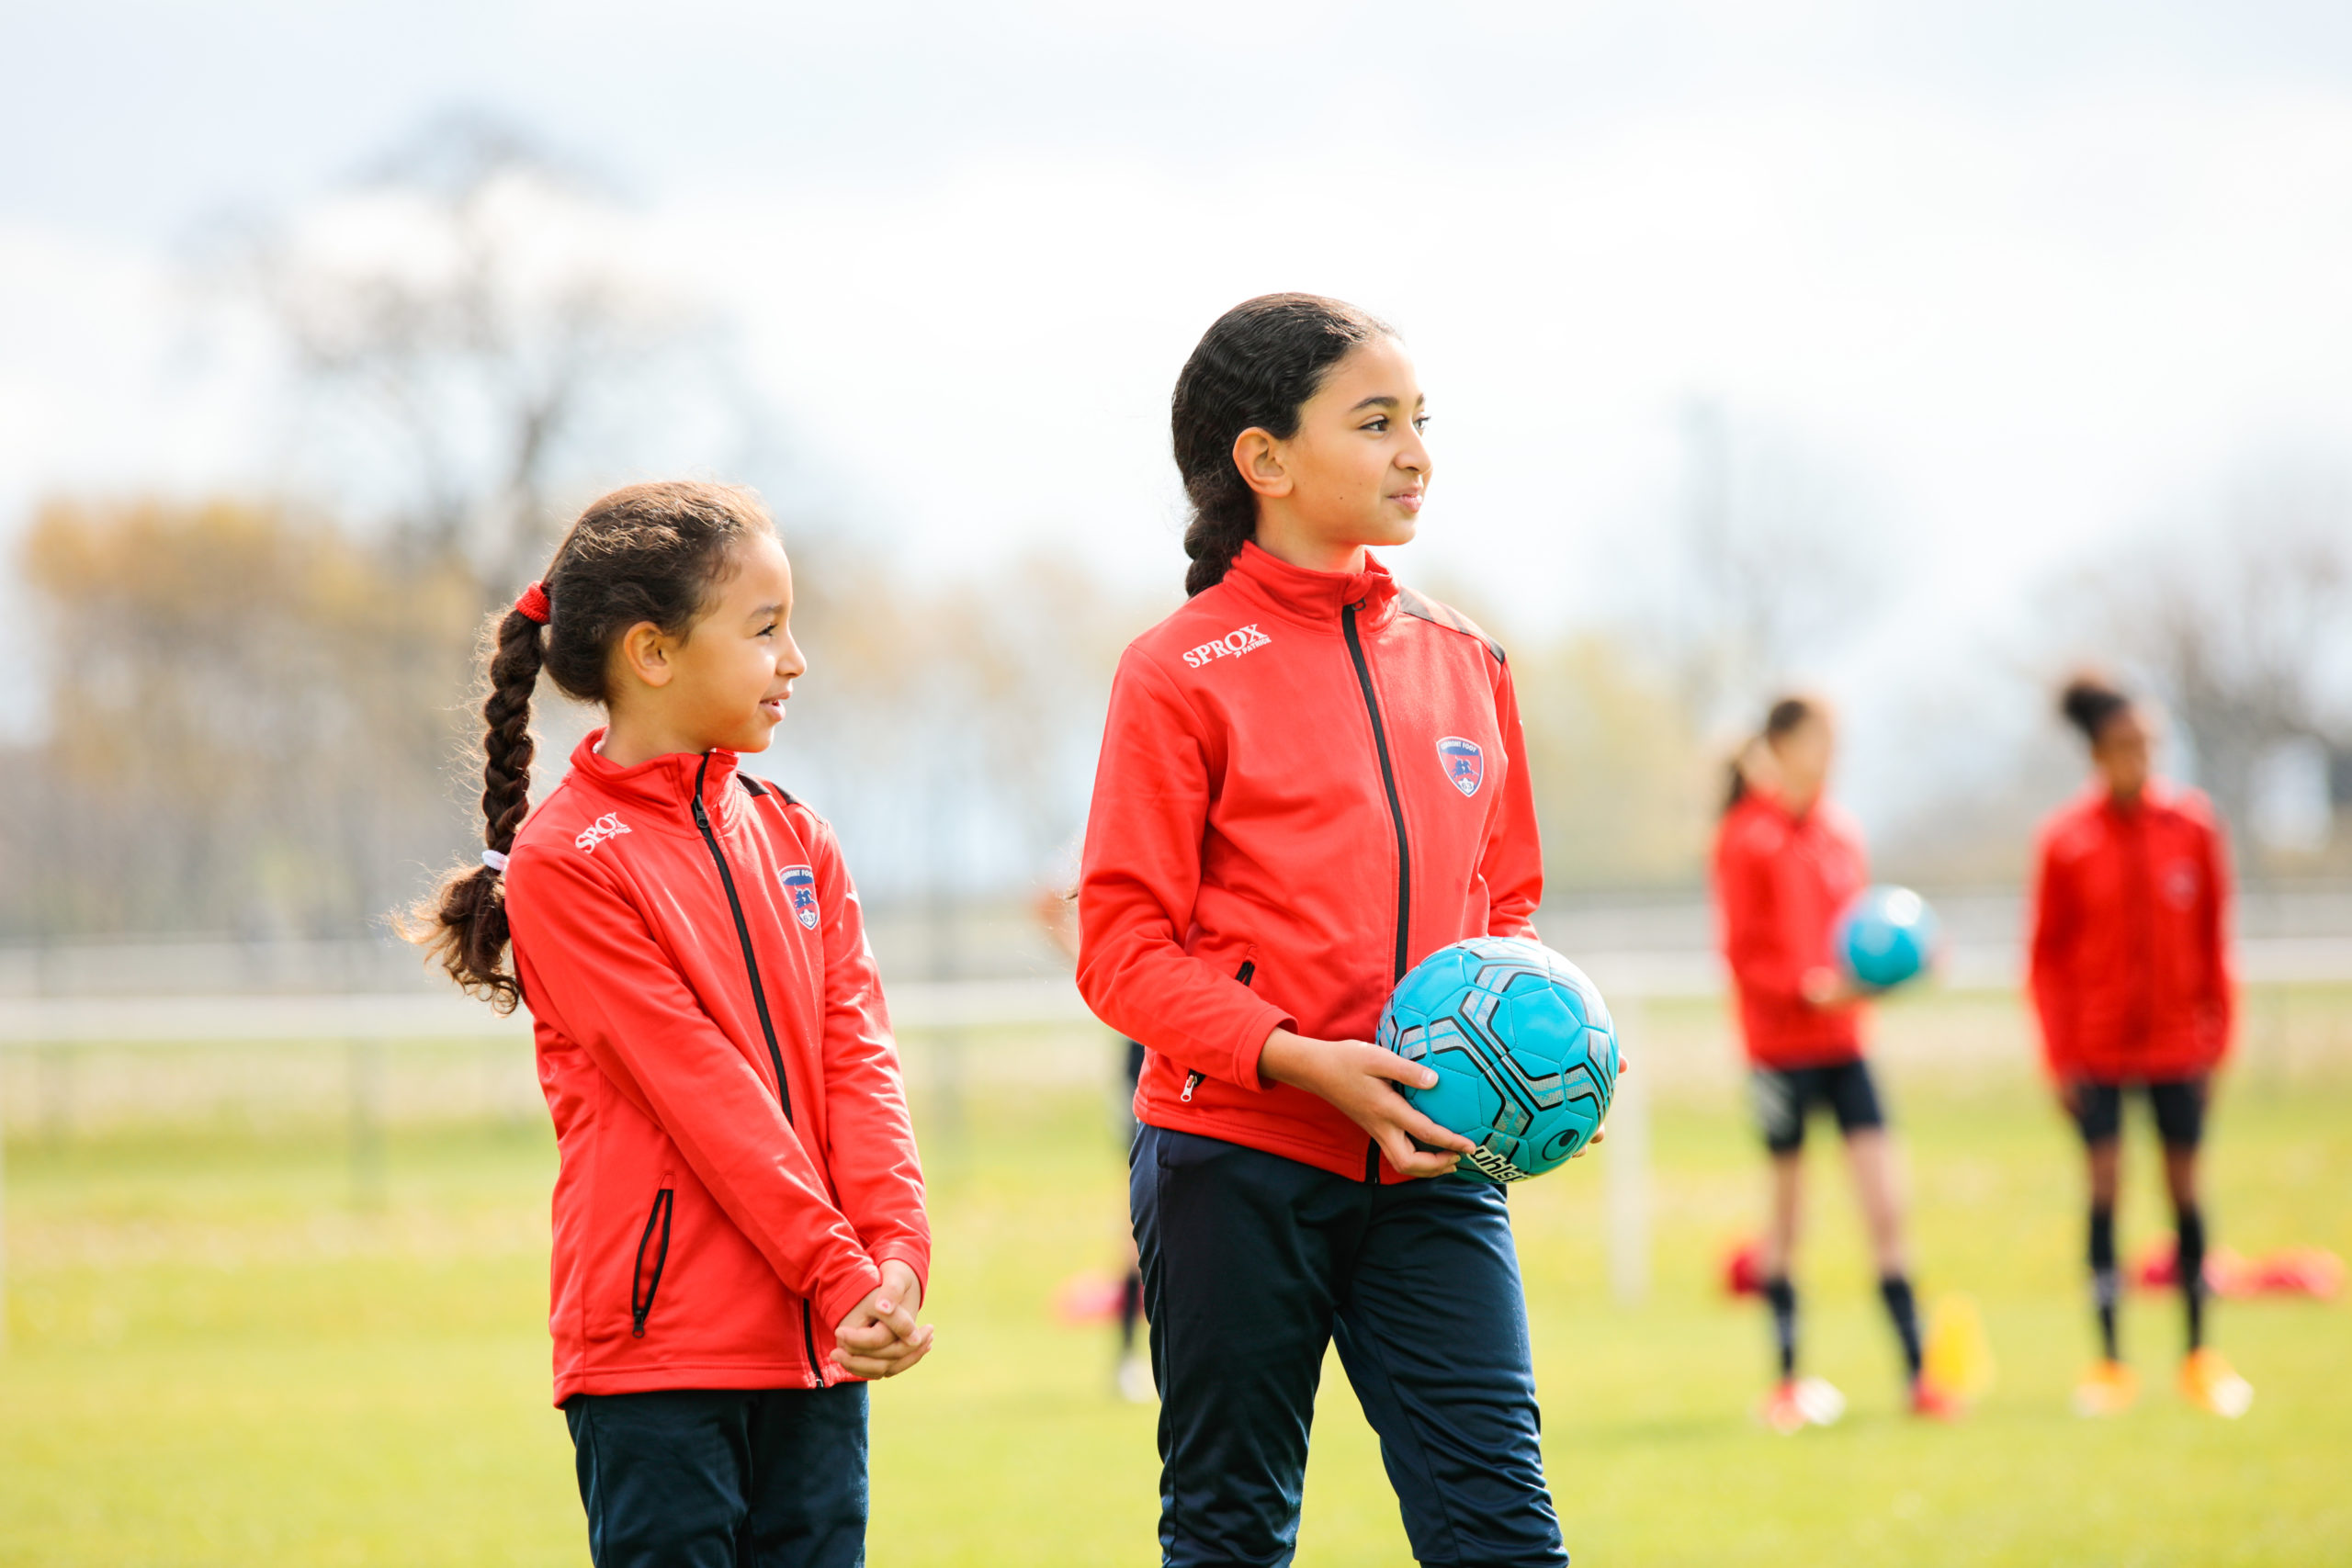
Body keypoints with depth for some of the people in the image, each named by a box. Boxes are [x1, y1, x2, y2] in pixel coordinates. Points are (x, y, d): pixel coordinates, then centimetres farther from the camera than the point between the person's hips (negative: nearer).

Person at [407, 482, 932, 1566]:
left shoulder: (793, 840, 14)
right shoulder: (563, 858, -7)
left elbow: (856, 1057, 5)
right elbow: (698, 1089, -13)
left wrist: (896, 1251, -11)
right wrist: (836, 1274, -17)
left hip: (815, 1351, 6)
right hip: (657, 1350, -6)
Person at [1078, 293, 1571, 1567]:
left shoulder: (1461, 662, 11)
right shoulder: (1183, 674, -4)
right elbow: (1123, 950, -7)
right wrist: (1305, 1063, -19)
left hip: (1426, 1166, 4)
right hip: (1235, 1159, -4)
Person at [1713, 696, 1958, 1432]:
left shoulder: (1839, 831, 11)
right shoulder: (1747, 838, -7)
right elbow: (1745, 954, -9)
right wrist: (1809, 987, -23)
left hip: (1844, 1039, 5)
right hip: (1782, 1044, -5)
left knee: (1885, 1203, -3)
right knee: (1786, 1210, 4)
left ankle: (1916, 1374, -2)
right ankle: (1787, 1381, 14)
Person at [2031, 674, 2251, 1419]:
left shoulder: (2193, 826, -1)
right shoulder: (2065, 840, -5)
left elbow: (2212, 938, 5)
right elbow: (2048, 954, -1)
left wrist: (2214, 1039, 3)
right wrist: (2059, 1056, -6)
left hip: (2176, 1042, 1)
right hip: (2097, 1045, -1)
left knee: (2184, 1185, 5)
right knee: (2105, 1185, -4)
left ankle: (2199, 1355, 15)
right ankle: (2109, 1362, 2)